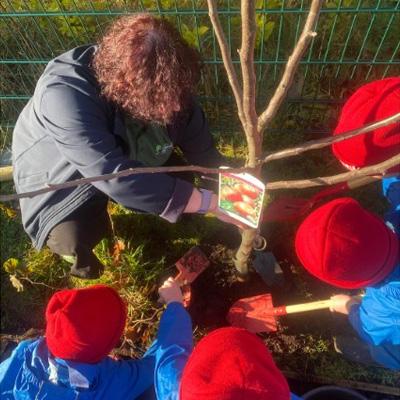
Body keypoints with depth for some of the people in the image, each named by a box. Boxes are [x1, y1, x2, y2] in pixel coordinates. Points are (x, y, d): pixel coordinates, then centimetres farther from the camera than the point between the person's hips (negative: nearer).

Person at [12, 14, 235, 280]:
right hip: (61, 177, -4)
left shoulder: (161, 78, -23)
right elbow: (115, 176, -46)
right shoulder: (65, 95, -40)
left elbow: (198, 139, -12)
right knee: (71, 238, -28)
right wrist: (209, 201, -43)